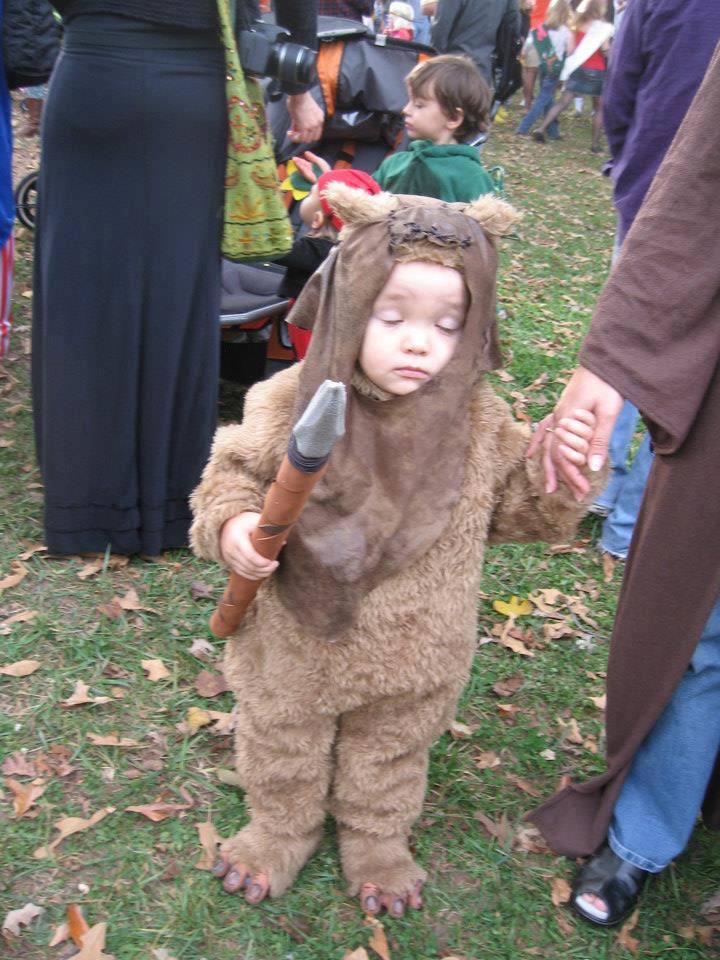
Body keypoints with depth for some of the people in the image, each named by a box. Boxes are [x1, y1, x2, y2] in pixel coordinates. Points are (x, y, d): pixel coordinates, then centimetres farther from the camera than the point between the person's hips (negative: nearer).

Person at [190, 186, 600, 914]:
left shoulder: (478, 422, -13)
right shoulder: (293, 403, -19)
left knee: (391, 753, 26)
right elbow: (235, 472, -6)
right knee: (282, 744, 24)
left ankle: (377, 836, 55)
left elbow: (522, 510, -1)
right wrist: (231, 526, -26)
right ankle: (283, 826, 54)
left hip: (411, 663, 1)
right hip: (294, 649, -1)